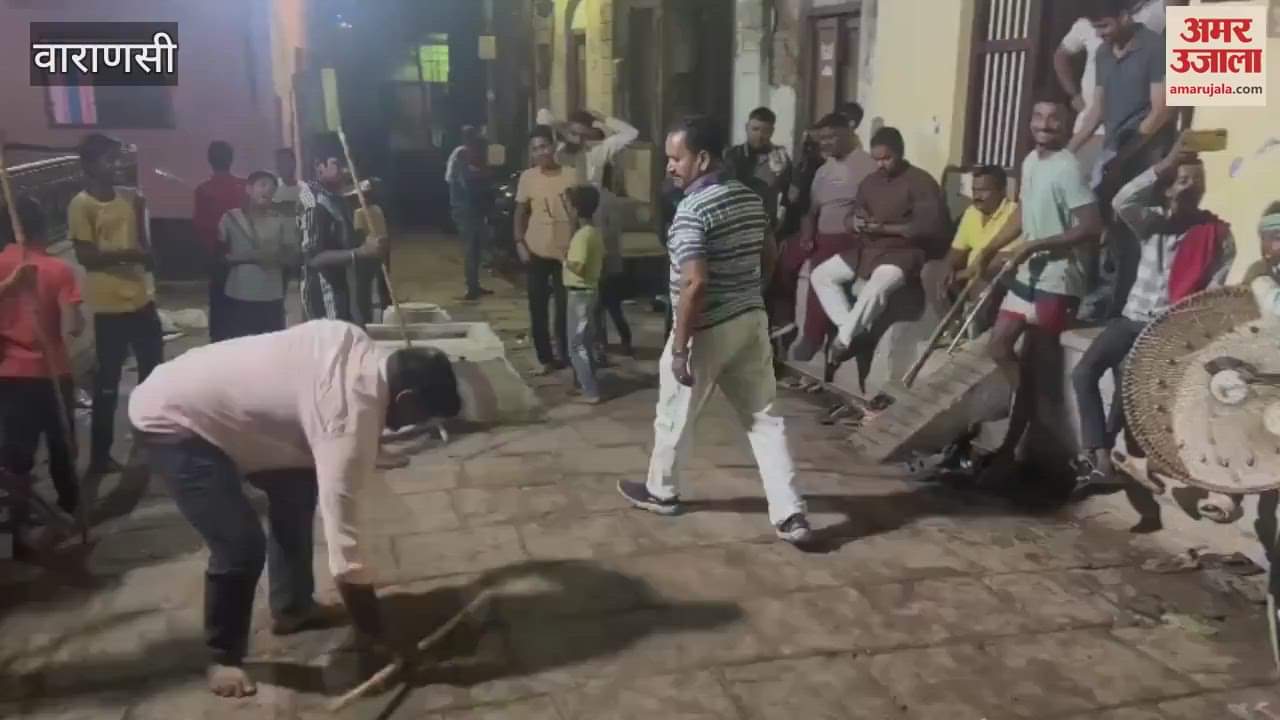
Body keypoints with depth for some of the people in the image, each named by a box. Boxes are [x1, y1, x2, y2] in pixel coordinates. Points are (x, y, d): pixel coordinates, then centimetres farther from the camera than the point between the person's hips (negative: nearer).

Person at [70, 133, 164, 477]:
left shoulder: (130, 197, 8)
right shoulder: (80, 205, -9)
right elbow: (86, 256, -14)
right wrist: (125, 254, -27)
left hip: (142, 298, 7)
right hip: (109, 306, -6)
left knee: (154, 370, 18)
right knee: (108, 381, 1)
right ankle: (100, 457, 11)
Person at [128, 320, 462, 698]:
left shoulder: (355, 343, -6)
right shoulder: (351, 415, -29)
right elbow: (342, 537, -28)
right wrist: (375, 634, -20)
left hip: (195, 396, 10)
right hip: (171, 421, -10)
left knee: (296, 486, 15)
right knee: (242, 547, -14)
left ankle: (292, 608, 29)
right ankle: (223, 657, 10)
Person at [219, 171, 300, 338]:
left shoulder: (281, 220, 6)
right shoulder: (231, 218, 6)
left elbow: (293, 255, 4)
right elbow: (219, 254, 3)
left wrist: (275, 255, -17)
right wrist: (248, 256, -13)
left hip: (271, 297, 1)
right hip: (239, 297, 0)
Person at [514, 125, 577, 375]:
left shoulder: (570, 176, -5)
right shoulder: (527, 177, 0)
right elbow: (521, 212, 7)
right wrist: (520, 243, -2)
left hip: (565, 251, -2)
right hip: (537, 251, 2)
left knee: (564, 308, 4)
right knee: (537, 309, 4)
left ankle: (565, 355, 19)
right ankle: (546, 358, 15)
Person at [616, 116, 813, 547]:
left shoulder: (692, 211, -20)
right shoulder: (751, 200, 6)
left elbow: (695, 284, -25)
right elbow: (769, 258, 16)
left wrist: (679, 347, -20)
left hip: (708, 330, -7)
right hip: (752, 321, 7)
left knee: (675, 416, 14)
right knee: (764, 418, 9)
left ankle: (661, 492, 34)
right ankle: (790, 514, 7)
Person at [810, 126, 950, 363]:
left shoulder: (921, 182, -8)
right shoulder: (870, 181, 14)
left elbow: (931, 226, -17)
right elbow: (851, 217, 17)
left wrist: (885, 228, -21)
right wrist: (855, 223, -10)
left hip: (903, 252, -8)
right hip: (866, 249, 8)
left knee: (877, 287, -37)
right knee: (820, 275, -5)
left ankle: (844, 338, -21)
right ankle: (853, 330, -13)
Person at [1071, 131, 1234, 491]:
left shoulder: (1218, 236, -3)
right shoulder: (1153, 220, 6)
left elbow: (1214, 292, -9)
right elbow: (1121, 203, -16)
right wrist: (1167, 163, -20)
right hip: (1133, 317, 4)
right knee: (1083, 372, -15)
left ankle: (1098, 451, -9)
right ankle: (1102, 459, -13)